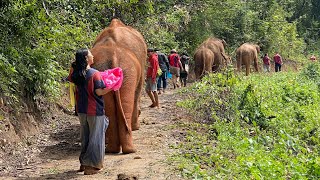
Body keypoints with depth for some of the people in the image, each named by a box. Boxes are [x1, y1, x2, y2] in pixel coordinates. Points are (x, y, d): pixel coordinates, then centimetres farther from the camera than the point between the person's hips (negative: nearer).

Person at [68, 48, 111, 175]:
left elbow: (70, 79, 22)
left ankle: (84, 162, 25)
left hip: (81, 110, 6)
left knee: (85, 137, 18)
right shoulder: (94, 74, -17)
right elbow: (99, 92, -19)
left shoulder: (76, 73, 0)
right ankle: (91, 166, 5)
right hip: (94, 111, -6)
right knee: (95, 138, 3)